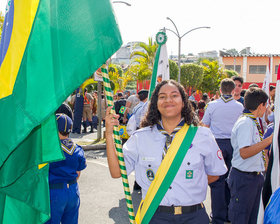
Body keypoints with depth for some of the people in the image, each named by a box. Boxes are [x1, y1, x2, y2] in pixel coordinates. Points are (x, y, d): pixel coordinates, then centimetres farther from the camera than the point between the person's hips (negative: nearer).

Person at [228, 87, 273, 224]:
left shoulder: (252, 122, 11)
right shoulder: (245, 123, -19)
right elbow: (244, 153, -27)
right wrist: (270, 139, -26)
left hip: (255, 176, 10)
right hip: (243, 177, -9)